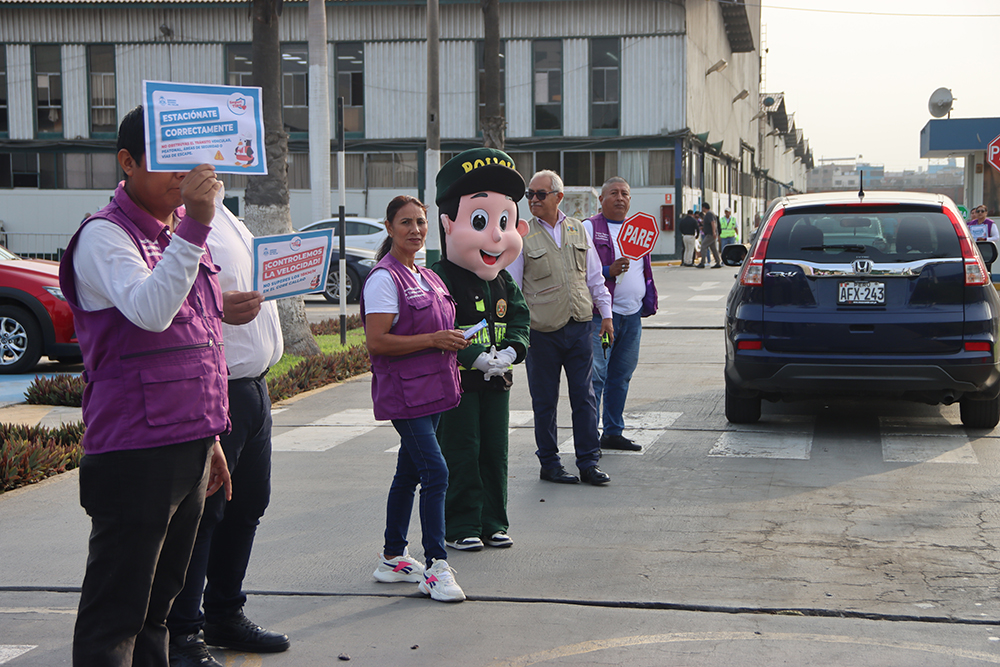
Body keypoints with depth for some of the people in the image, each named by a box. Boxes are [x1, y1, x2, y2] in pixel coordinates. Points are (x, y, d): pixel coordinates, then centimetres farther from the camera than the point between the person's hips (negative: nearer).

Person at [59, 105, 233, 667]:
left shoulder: (179, 234, 17)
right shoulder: (105, 236, -9)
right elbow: (149, 313, -28)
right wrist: (194, 226, -35)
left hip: (190, 446, 8)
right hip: (136, 452, -8)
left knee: (159, 601, 15)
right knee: (115, 615, -3)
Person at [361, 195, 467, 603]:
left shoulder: (425, 277, 15)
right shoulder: (384, 279, -13)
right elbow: (376, 342, -20)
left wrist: (452, 341, 6)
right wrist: (434, 340, -20)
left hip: (430, 390, 9)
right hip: (404, 393, -9)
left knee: (409, 473, 15)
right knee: (435, 474, -14)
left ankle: (393, 558, 26)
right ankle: (435, 568, -9)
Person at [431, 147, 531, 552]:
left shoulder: (502, 282, 9)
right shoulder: (442, 280, -13)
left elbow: (519, 318, 9)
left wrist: (510, 352, -9)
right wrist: (476, 358, -24)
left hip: (496, 382, 6)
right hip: (456, 382, -6)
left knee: (495, 453, 12)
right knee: (460, 455, 0)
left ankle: (493, 522, 23)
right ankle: (460, 526, 10)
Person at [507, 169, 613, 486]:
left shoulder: (579, 230, 9)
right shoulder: (521, 235, -2)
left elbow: (594, 276, 17)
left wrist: (606, 314, 13)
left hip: (580, 327, 3)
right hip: (542, 330, -3)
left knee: (584, 397, 4)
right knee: (545, 401, 4)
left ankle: (588, 462, 11)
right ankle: (549, 463, 15)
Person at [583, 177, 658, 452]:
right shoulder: (589, 227, -3)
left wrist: (650, 301, 19)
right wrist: (609, 271, -19)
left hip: (632, 315, 7)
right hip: (601, 314, -7)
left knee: (621, 375, 12)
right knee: (595, 375, -10)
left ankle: (613, 432, 20)